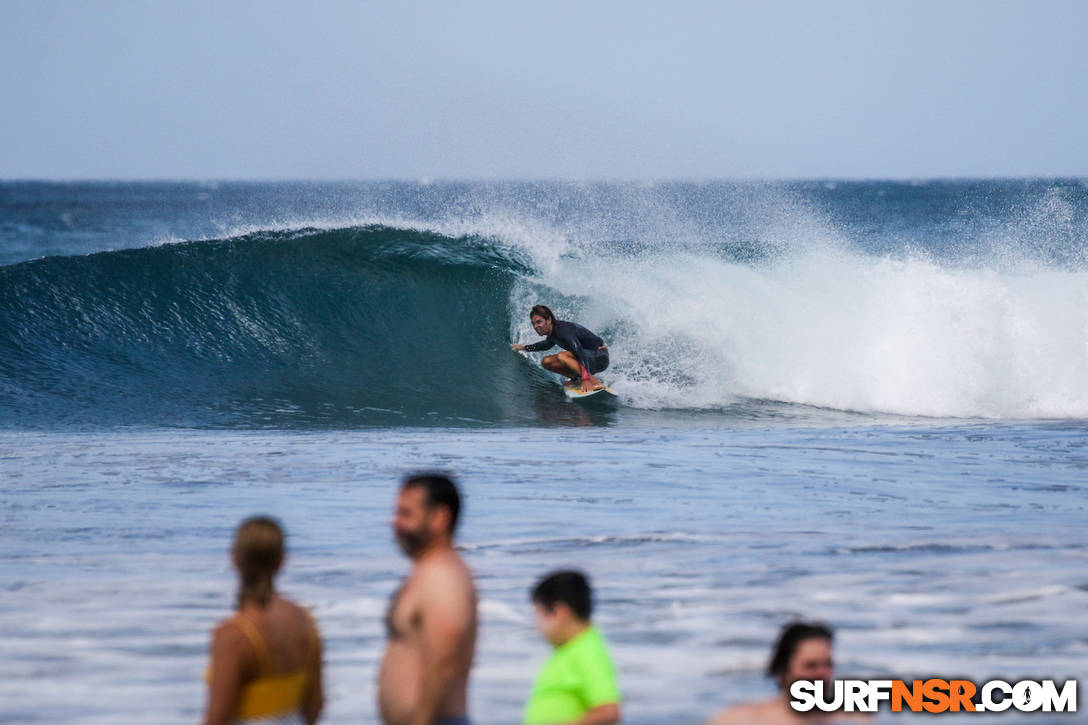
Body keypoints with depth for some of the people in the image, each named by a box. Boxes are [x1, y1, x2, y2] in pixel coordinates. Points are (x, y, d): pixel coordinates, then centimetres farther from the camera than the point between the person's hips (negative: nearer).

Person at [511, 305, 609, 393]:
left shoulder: (563, 330, -26)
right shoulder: (553, 331, 2)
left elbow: (580, 352, -38)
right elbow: (547, 344, 29)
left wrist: (585, 378, -48)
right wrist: (525, 348, 31)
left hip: (600, 357, -9)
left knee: (562, 357, -33)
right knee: (546, 362, 0)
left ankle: (595, 382, -30)